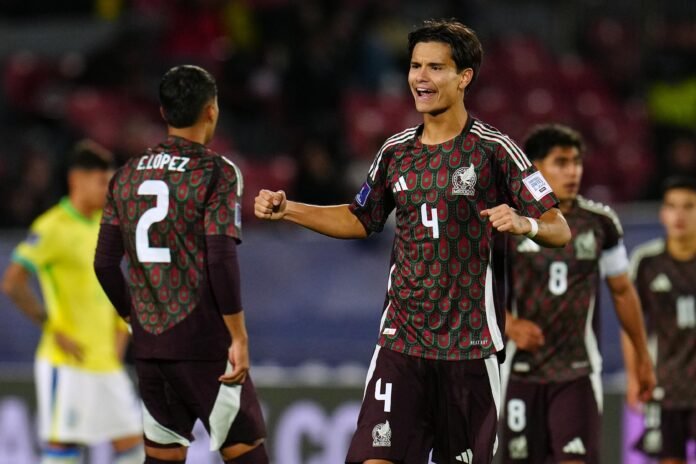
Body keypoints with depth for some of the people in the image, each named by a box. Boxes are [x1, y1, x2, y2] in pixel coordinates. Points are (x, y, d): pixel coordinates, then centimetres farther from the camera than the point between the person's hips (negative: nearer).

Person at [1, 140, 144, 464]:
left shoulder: (104, 226, 13)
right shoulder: (52, 228, -11)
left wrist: (121, 330, 12)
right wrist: (54, 330, -16)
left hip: (107, 363, 8)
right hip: (67, 363, -8)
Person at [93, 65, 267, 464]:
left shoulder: (127, 175, 10)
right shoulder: (216, 172, -8)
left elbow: (105, 263, 10)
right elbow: (222, 259, -16)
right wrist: (238, 337, -12)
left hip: (149, 342, 6)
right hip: (204, 341, -6)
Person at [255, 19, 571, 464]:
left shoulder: (494, 149, -5)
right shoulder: (397, 150, 9)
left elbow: (560, 230, -7)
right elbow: (360, 220, 24)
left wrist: (523, 223, -29)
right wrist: (287, 209, 14)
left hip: (470, 343, -3)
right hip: (402, 339, 3)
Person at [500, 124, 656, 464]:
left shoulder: (600, 223, 2)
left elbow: (622, 292, 13)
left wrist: (642, 357, 18)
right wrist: (509, 324, -18)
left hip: (578, 371, 0)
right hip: (522, 369, 0)